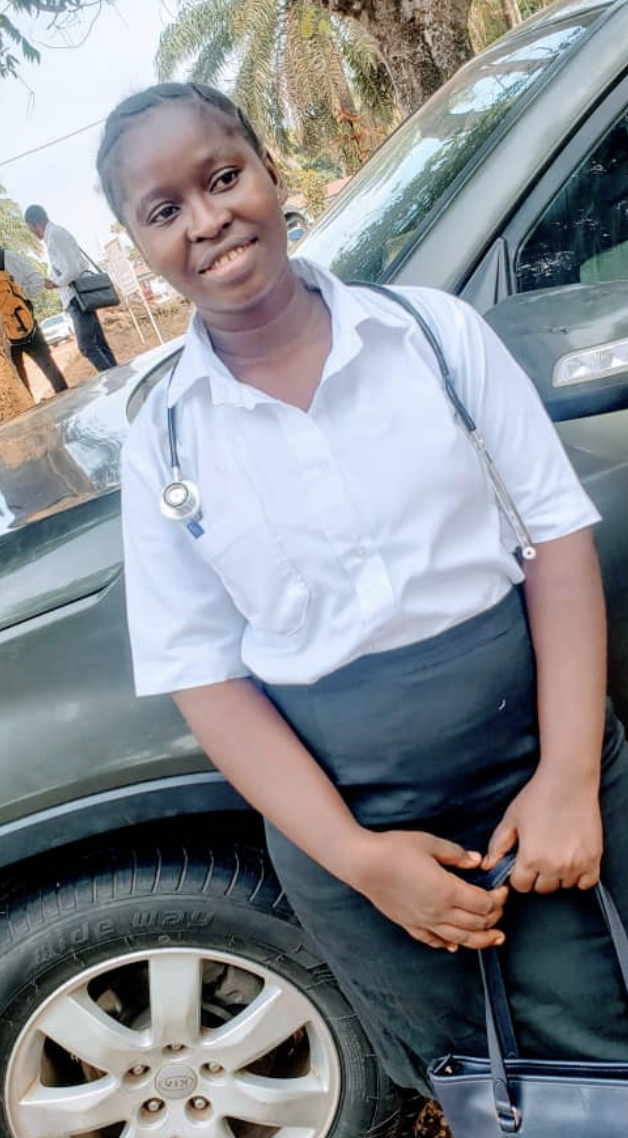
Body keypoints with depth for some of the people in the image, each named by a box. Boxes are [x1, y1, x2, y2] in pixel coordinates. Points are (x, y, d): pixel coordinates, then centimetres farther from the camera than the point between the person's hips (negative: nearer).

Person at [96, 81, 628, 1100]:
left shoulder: (436, 330, -5)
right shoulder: (163, 444, -5)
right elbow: (205, 676, -5)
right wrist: (356, 856, -12)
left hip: (537, 760, 0)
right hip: (343, 818, 1)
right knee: (470, 1086, 22)